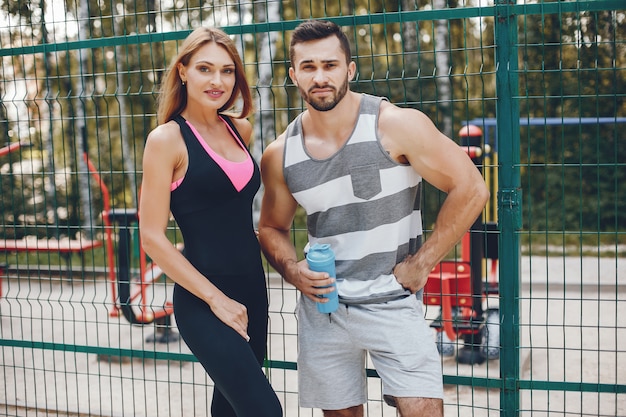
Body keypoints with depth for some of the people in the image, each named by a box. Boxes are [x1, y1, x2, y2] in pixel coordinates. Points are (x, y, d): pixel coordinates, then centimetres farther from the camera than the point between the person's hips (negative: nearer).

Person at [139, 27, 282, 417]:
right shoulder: (167, 138, -9)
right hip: (203, 303, -6)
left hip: (252, 291, 6)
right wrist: (217, 299, -14)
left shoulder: (241, 129, 8)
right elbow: (152, 237, -12)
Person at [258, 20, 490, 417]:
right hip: (323, 306, 4)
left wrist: (421, 264, -11)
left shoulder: (396, 125, -12)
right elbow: (272, 227, 15)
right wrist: (293, 270, -6)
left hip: (392, 303, -3)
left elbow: (470, 189, -11)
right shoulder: (279, 156, 0)